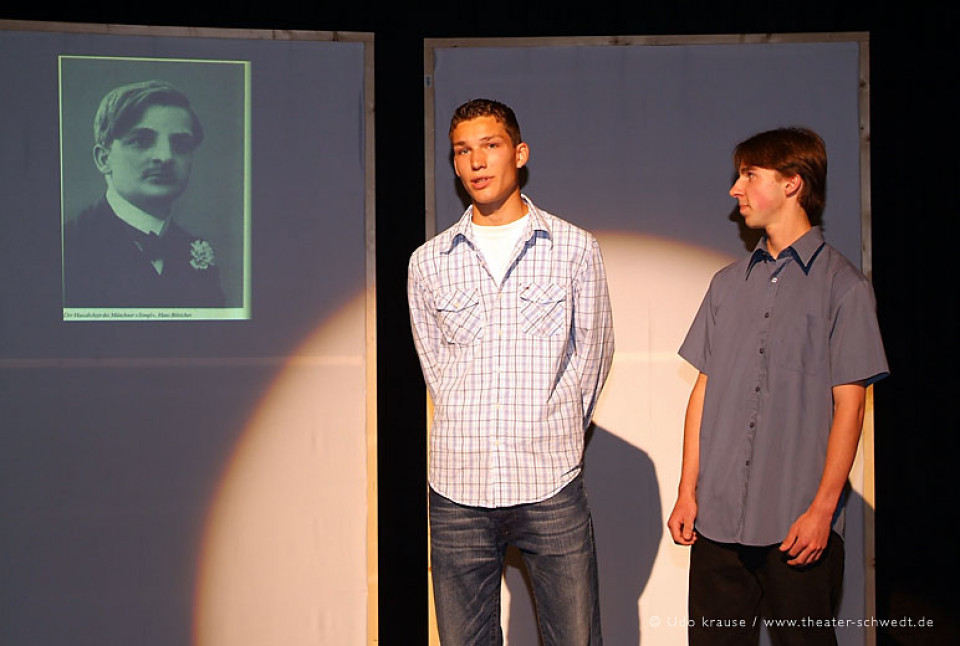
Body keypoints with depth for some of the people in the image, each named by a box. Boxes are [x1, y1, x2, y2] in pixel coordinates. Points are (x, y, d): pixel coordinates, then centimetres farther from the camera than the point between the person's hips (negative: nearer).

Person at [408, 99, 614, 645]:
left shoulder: (576, 248, 4)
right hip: (458, 486, 2)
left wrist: (554, 433, 9)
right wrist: (474, 433, 10)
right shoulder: (428, 262, 9)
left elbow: (593, 351, 10)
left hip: (551, 484, -1)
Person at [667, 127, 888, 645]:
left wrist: (823, 509, -10)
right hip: (718, 516, 4)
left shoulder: (843, 286, -1)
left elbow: (848, 405, -5)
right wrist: (687, 492, 7)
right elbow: (704, 390, 13)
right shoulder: (728, 284, 14)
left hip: (799, 523, -4)